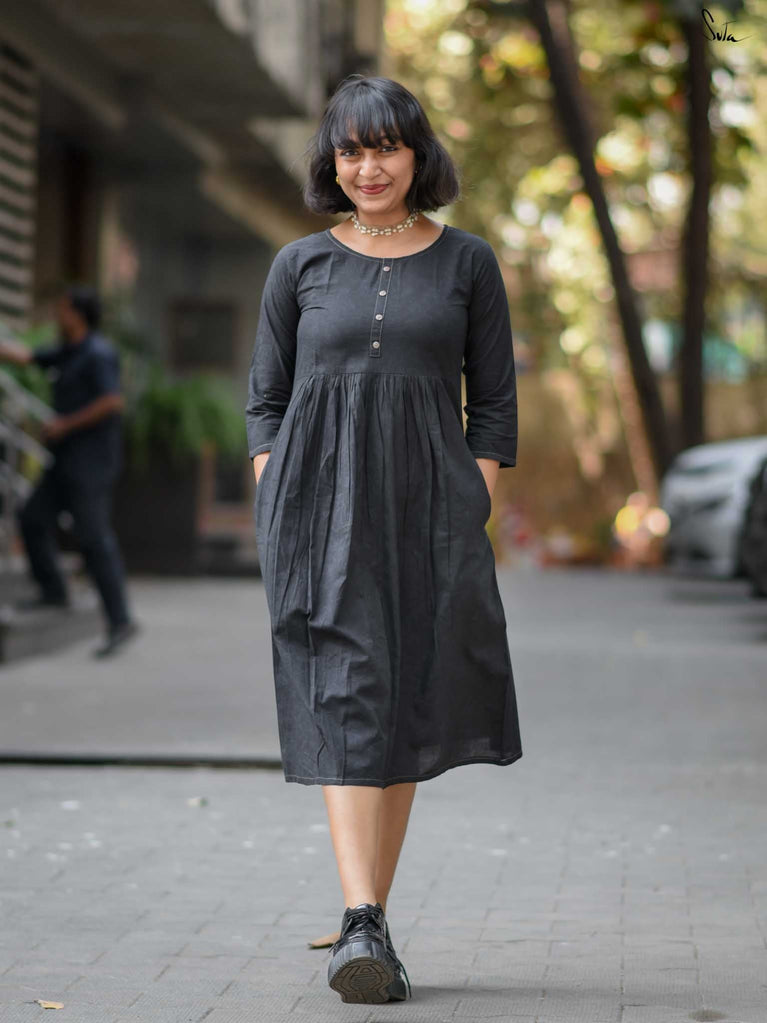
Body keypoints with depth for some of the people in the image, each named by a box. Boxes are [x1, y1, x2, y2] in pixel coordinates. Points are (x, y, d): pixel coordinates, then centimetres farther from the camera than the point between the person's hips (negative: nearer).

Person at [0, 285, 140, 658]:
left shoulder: (98, 354, -14)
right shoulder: (68, 353, 14)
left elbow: (112, 402, -23)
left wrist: (65, 424, -17)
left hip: (91, 463, -10)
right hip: (69, 460, 10)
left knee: (94, 537, -11)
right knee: (32, 518, 12)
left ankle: (119, 620, -10)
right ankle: (53, 590, 23)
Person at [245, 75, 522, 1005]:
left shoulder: (466, 264, 9)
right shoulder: (300, 267, 9)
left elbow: (494, 402, 9)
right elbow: (265, 401, 11)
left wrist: (474, 510, -1)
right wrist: (276, 515, 0)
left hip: (425, 507, 1)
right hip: (319, 501, -1)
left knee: (408, 711, 4)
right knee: (345, 696, -14)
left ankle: (370, 927, 16)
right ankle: (361, 926, -21)